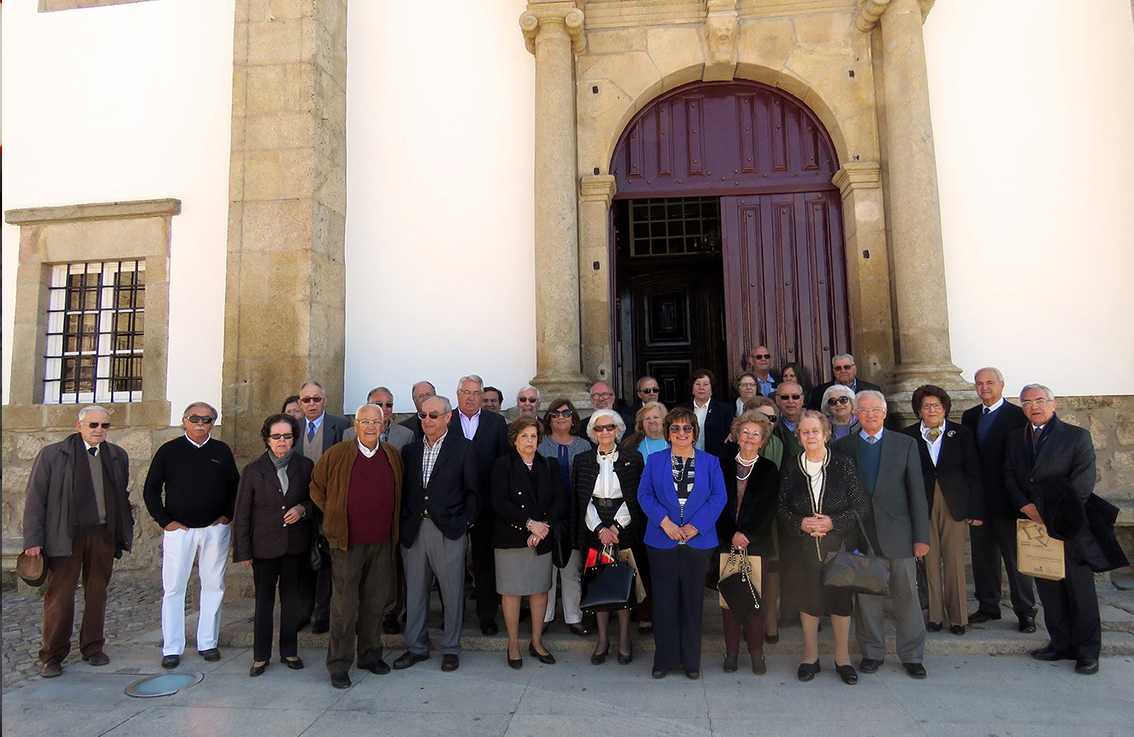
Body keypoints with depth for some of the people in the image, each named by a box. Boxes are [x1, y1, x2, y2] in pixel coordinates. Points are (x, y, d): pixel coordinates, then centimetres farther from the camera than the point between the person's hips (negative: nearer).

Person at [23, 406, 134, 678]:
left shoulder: (118, 456, 9)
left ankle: (93, 648, 23)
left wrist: (125, 533, 7)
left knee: (97, 593, 10)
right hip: (65, 537, -3)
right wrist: (33, 540, -7)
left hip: (103, 535, 3)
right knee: (59, 595, 3)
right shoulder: (52, 455, 0)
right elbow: (35, 499, -1)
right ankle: (53, 656, 15)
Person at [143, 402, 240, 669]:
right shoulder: (169, 451, 2)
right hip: (178, 530, -1)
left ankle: (207, 643, 17)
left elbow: (234, 485, 13)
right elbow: (151, 489, 5)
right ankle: (172, 648, 12)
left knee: (214, 587, 6)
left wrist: (227, 515, 3)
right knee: (173, 589, 1)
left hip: (215, 529, 2)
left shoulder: (221, 451, 7)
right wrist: (164, 520, -3)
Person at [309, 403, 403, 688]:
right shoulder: (336, 455, -3)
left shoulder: (393, 456, 6)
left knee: (376, 601, 12)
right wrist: (334, 516, 6)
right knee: (344, 604, 1)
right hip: (347, 542, -3)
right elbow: (316, 487, 9)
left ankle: (370, 655, 28)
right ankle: (339, 664, 14)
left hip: (382, 542, 3)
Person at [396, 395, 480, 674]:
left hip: (448, 530, -3)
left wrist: (465, 523, -7)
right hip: (414, 529, 4)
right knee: (415, 590, 12)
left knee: (452, 591, 5)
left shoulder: (464, 448, -1)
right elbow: (403, 490, 13)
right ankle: (416, 647, 27)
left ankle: (450, 648, 21)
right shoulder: (410, 450, 11)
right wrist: (404, 521, 3)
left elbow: (472, 491, 0)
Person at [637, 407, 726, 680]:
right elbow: (644, 494, 0)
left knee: (693, 600, 8)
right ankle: (664, 658, 20)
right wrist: (664, 521, -14)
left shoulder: (710, 462, 7)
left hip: (698, 541, 0)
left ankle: (691, 660, 23)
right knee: (664, 600, 5)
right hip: (662, 541, 0)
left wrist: (695, 526, -12)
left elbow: (718, 498, -1)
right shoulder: (654, 461, 7)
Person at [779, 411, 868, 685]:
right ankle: (810, 657, 26)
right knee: (807, 600, 9)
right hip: (802, 549, 1)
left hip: (838, 548, -1)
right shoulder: (789, 468, 0)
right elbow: (781, 508, 4)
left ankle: (842, 658, 25)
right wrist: (800, 523, -14)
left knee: (841, 599, 5)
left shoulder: (844, 465, -4)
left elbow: (862, 507, -3)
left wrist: (833, 523, -15)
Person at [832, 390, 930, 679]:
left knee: (906, 595, 7)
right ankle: (872, 652, 25)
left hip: (898, 532, 0)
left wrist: (921, 535, -3)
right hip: (860, 533, 1)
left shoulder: (905, 444, 4)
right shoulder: (842, 447, 4)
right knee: (866, 595, 8)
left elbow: (917, 492, 2)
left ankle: (912, 655, 24)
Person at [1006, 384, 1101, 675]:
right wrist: (1026, 506, -8)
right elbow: (1010, 476, 8)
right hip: (1034, 523, 4)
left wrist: (1056, 513, -15)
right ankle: (1061, 643, 20)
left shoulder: (1077, 436, 1)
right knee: (1048, 588, 9)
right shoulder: (1015, 438, 14)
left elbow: (1084, 481, -7)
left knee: (1080, 590, 2)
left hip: (1069, 524, -4)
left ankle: (1087, 651, 13)